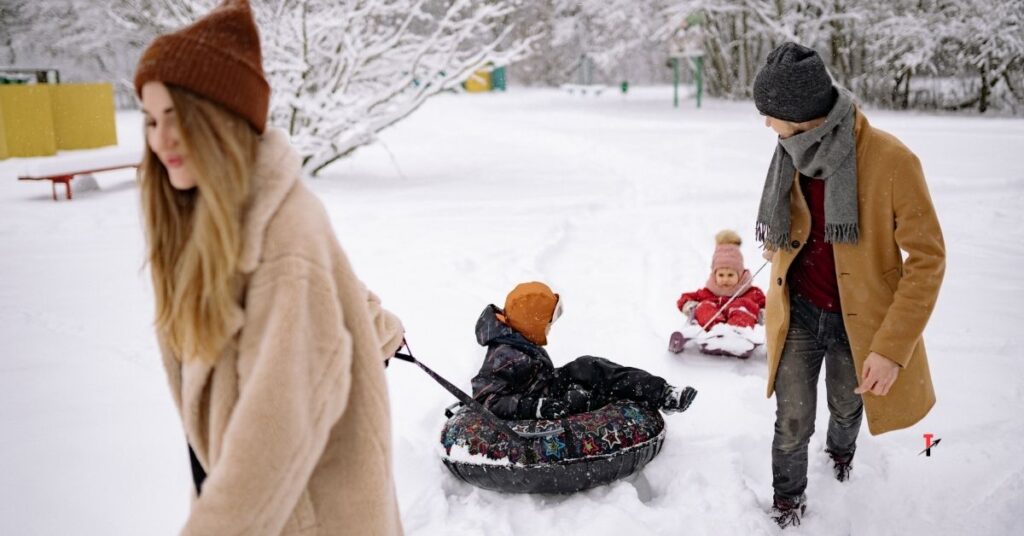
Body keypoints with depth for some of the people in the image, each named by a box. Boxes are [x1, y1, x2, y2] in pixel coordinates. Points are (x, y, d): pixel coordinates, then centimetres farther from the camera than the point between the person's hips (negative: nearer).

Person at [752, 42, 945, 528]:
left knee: (846, 406, 23)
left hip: (859, 318, -2)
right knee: (793, 422, 3)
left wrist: (892, 347, -23)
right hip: (798, 311, 2)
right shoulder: (795, 153, -9)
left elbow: (927, 257, -21)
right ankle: (787, 502, 32)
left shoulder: (891, 161, -25)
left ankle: (840, 451, 59)